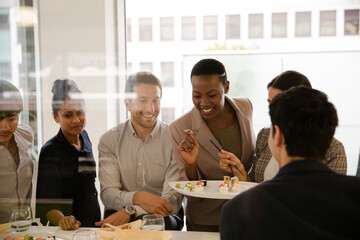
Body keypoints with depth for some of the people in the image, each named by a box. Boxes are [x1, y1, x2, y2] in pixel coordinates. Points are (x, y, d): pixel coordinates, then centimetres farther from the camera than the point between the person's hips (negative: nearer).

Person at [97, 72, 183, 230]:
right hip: (118, 217, -1)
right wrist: (137, 197, -29)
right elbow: (108, 194, -7)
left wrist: (129, 211, -26)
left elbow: (173, 200, -11)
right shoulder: (109, 140, 4)